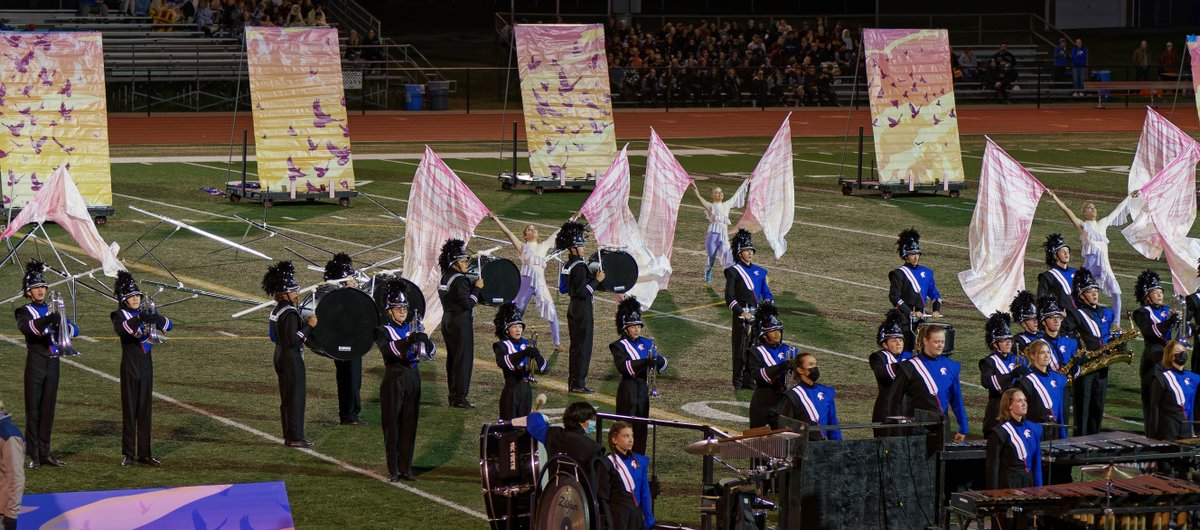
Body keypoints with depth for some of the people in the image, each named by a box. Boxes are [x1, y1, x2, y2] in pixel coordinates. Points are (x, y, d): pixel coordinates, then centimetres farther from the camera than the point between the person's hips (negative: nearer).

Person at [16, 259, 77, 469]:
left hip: (53, 363, 5)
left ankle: (45, 453, 13)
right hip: (35, 363, -5)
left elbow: (74, 330, 9)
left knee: (48, 410, 8)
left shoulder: (53, 309, 15)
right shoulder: (25, 312, -1)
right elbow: (26, 327, -24)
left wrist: (61, 325, -14)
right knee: (33, 410, -4)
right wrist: (47, 320, -41)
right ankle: (33, 455, -4)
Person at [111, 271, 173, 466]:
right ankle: (128, 454, 1)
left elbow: (169, 325, 0)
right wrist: (139, 318, -42)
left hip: (146, 366, 5)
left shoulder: (146, 312, 9)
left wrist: (157, 319, -21)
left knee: (145, 410, 7)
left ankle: (144, 453, 11)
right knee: (129, 410, -3)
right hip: (130, 367, -5)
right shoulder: (120, 315, -5)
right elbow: (120, 329, -28)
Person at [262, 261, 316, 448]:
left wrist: (304, 326, 17)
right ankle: (295, 437, -1)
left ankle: (289, 435, 20)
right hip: (292, 358, -10)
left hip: (280, 355, 10)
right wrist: (309, 326, -19)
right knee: (296, 396, -3)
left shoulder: (276, 311, 9)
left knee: (286, 397, 14)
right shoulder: (290, 313, -21)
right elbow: (293, 340, -26)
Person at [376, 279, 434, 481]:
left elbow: (431, 352, 4)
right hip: (394, 380, -4)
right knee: (392, 425, -2)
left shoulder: (415, 329, 11)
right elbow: (387, 350, -23)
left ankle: (406, 467, 14)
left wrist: (424, 340, -18)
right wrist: (408, 341, -37)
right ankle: (393, 470, 1)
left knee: (410, 425, 7)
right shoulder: (384, 331, -2)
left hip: (412, 379, 4)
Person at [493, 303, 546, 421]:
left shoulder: (528, 344, 8)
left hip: (526, 390, 5)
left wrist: (536, 355, -20)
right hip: (511, 391, -5)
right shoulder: (502, 346, -5)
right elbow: (501, 361, -29)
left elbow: (543, 369, 3)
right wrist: (524, 353, -40)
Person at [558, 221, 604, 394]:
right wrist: (597, 280, -15)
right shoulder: (580, 266, -20)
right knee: (583, 346, -4)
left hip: (573, 307, 9)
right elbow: (583, 292, -24)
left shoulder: (567, 265, 9)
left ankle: (572, 382, 19)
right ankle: (578, 383, -3)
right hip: (583, 310, -9)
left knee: (575, 346, 15)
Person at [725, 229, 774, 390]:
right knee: (741, 348, -3)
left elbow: (767, 294, 19)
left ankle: (749, 380, 15)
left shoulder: (759, 271, 16)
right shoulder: (733, 271, -2)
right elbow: (729, 298, -8)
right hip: (742, 316, -5)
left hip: (758, 315, 5)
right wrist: (741, 312, -18)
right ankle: (738, 382, 2)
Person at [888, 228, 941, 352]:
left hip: (920, 317, 6)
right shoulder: (899, 273, -6)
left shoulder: (926, 272, 13)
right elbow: (894, 297, -13)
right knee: (906, 350, -8)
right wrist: (910, 312, -20)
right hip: (905, 318, -6)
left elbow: (934, 293, 17)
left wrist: (936, 309, -2)